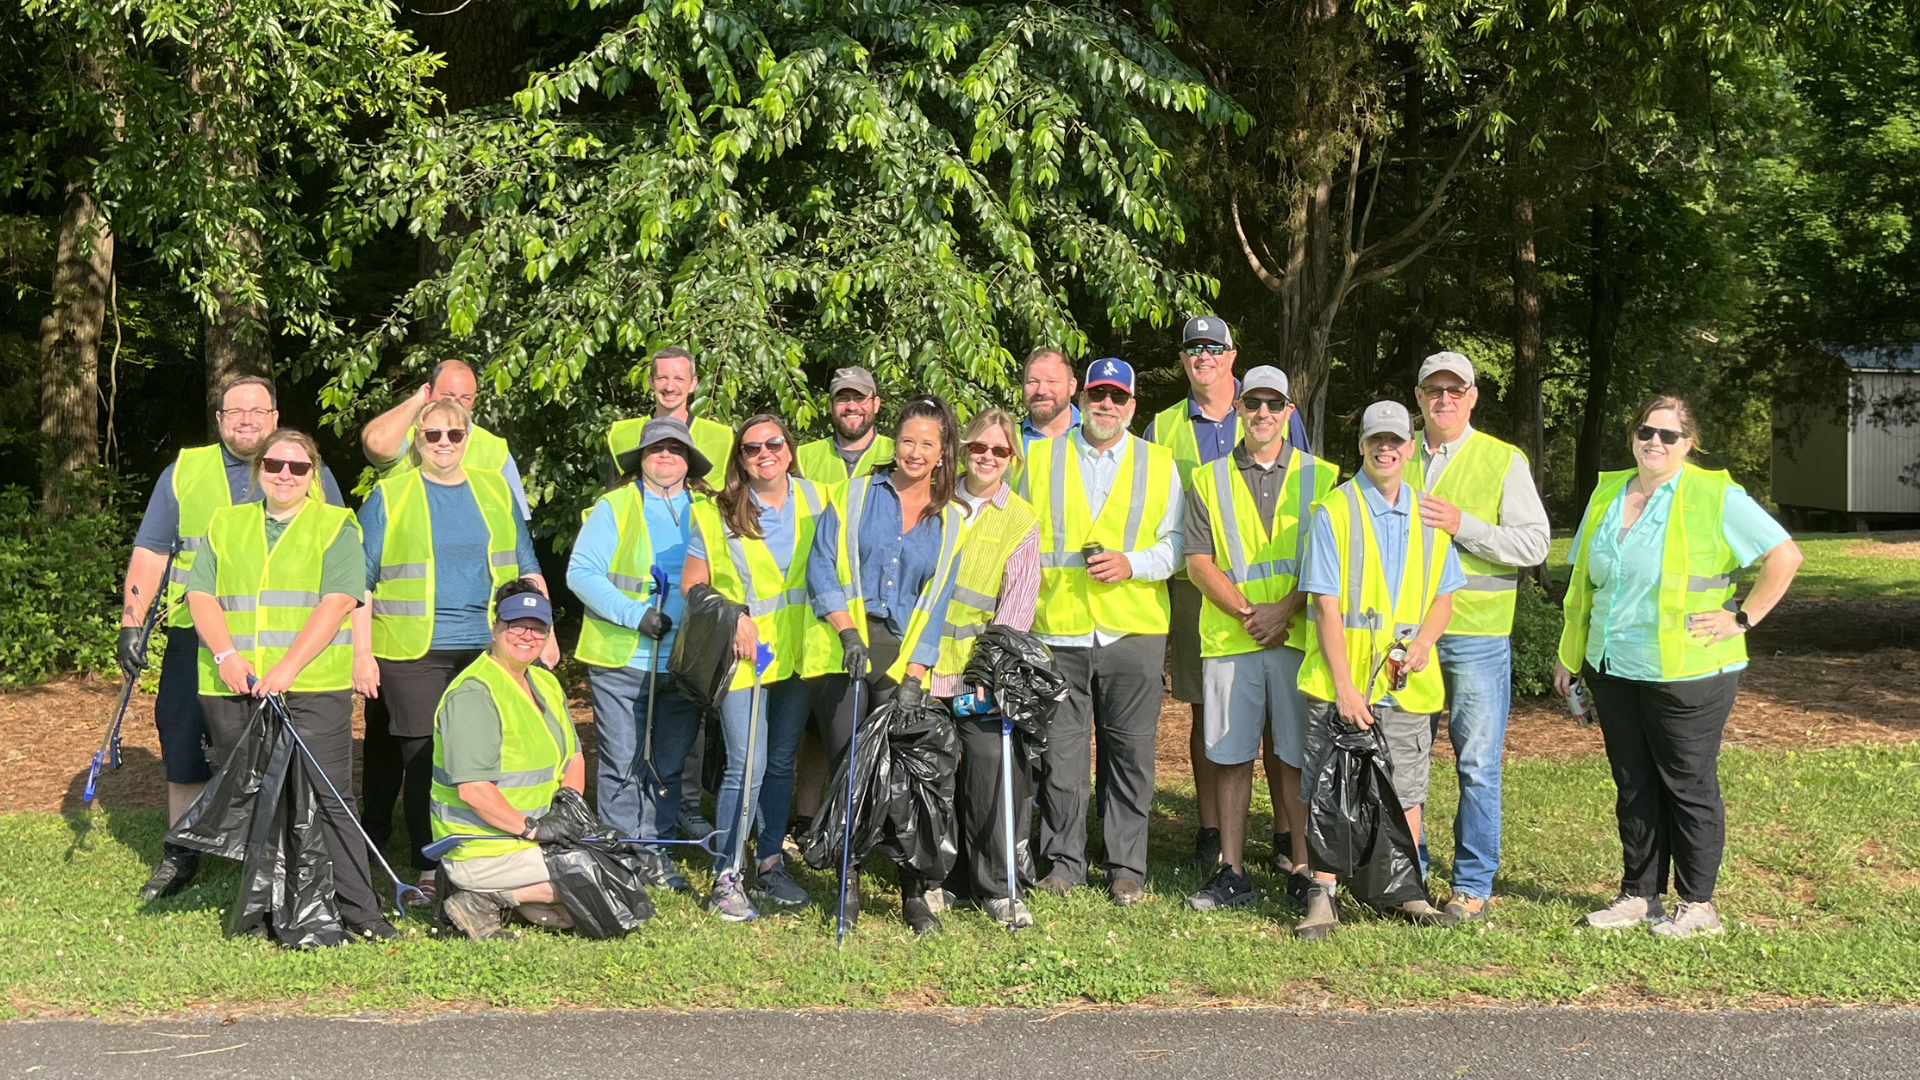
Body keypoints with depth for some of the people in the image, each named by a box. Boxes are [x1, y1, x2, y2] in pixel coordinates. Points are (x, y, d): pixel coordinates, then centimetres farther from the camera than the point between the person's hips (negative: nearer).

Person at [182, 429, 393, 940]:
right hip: (232, 687, 4)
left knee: (325, 798, -8)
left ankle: (360, 912, -5)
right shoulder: (225, 525, 18)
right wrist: (226, 656, -9)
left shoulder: (336, 526, 6)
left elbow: (336, 603, -6)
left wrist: (287, 668, -16)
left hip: (313, 689, -4)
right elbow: (201, 596, 9)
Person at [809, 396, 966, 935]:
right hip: (850, 647, 0)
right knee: (846, 764, -3)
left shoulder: (951, 521, 10)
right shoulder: (855, 496, 7)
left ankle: (918, 890, 3)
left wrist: (913, 676, -4)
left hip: (909, 657, 1)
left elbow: (935, 604, 6)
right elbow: (821, 567, 1)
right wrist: (848, 632, -11)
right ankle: (847, 885, 8)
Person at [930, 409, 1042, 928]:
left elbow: (1018, 602, -2)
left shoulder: (1022, 521, 6)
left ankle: (998, 886, 0)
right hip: (927, 664, 2)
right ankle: (946, 878, 18)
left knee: (992, 768, -11)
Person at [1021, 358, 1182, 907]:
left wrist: (1132, 563, -10)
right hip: (1056, 630, 1)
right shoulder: (1040, 458, 12)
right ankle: (1063, 860, 14)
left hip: (1133, 632, 0)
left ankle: (1127, 867, 12)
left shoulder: (1159, 464, 10)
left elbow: (1176, 542, 7)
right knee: (1059, 750, 3)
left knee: (1129, 751, 3)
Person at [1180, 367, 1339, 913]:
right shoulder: (1209, 480, 10)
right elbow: (1198, 561, 3)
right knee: (1231, 756, 3)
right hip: (1229, 638, 1)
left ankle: (1304, 871, 8)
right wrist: (1246, 611, -10)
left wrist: (1286, 608, -12)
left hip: (1300, 637, -1)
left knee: (1298, 756, 0)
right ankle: (1232, 874, 9)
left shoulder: (1322, 478, 8)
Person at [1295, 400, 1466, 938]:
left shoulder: (1428, 515, 10)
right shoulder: (1334, 511, -4)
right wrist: (1344, 686, -13)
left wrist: (1423, 642, -5)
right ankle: (1321, 898, 6)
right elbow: (1326, 606, -8)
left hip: (1407, 683, 4)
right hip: (1341, 682, -4)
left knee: (1406, 792, 10)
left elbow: (1444, 594, 16)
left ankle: (1406, 892, 23)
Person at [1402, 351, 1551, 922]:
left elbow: (1534, 544, -7)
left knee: (1478, 763, -2)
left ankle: (1473, 885, 7)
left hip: (1475, 634, -4)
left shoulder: (1504, 461, 0)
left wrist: (1462, 525, -15)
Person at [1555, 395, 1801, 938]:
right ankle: (1639, 895, 22)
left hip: (1686, 673, -5)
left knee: (1688, 786, 4)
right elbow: (1584, 580, 18)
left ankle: (1697, 903, 14)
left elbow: (1784, 555, -9)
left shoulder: (1715, 496, -8)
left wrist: (1743, 618, -11)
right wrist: (1569, 653, 17)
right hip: (1614, 670, 5)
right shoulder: (1607, 494, 10)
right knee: (1634, 787, 12)